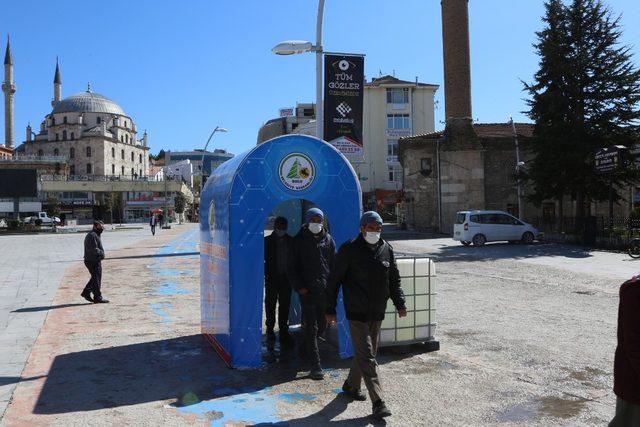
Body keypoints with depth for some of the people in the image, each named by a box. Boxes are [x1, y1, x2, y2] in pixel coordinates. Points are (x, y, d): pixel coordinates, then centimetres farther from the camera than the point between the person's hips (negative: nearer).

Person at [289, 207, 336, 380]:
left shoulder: (328, 239, 9)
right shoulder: (300, 240, 1)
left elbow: (334, 264, 11)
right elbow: (293, 266, 2)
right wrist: (299, 286, -8)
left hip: (325, 289, 4)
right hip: (307, 290, -3)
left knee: (322, 326, 11)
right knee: (311, 328, -2)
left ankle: (305, 347, 39)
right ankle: (315, 367, 3)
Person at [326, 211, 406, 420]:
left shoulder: (387, 249, 6)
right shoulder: (349, 250, -9)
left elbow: (394, 280, 15)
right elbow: (334, 280, -5)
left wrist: (399, 304, 6)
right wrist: (330, 310, -6)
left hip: (377, 313, 6)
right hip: (357, 313, -6)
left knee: (366, 353, 17)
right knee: (367, 357, -8)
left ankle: (351, 385, 37)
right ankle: (378, 402, -5)